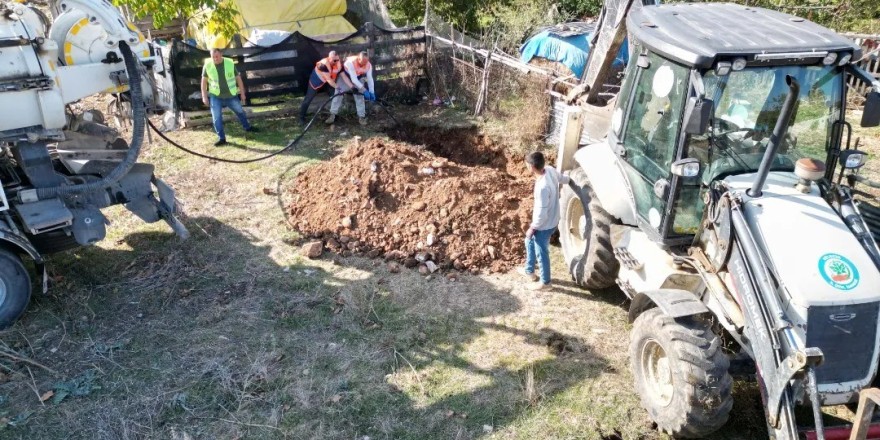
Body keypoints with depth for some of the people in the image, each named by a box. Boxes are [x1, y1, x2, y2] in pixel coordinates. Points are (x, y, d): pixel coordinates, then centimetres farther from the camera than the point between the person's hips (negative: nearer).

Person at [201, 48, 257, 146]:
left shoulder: (230, 63, -11)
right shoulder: (207, 65, -11)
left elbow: (238, 78, 0)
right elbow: (204, 81, 0)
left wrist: (242, 93, 2)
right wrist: (204, 96, -3)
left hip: (231, 95, 1)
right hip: (215, 97, -1)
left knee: (240, 111, 19)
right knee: (217, 118, -3)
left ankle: (247, 127, 44)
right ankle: (221, 138, 8)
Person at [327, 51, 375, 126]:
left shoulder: (368, 65, -29)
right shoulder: (351, 62, -41)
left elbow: (370, 78, -23)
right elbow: (353, 79, -43)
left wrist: (372, 92, -33)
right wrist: (364, 90, -47)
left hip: (359, 78, 3)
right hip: (346, 75, -3)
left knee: (360, 96, -2)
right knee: (338, 94, -3)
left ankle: (361, 116, 7)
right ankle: (333, 115, 4)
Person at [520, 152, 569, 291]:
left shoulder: (542, 187, -37)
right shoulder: (550, 169, -12)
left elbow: (541, 214, -28)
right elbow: (563, 179, 10)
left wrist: (532, 228, -13)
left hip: (545, 225, -9)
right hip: (551, 219, 9)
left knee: (541, 253, 13)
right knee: (529, 242, 28)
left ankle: (545, 282, 34)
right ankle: (529, 271, 47)